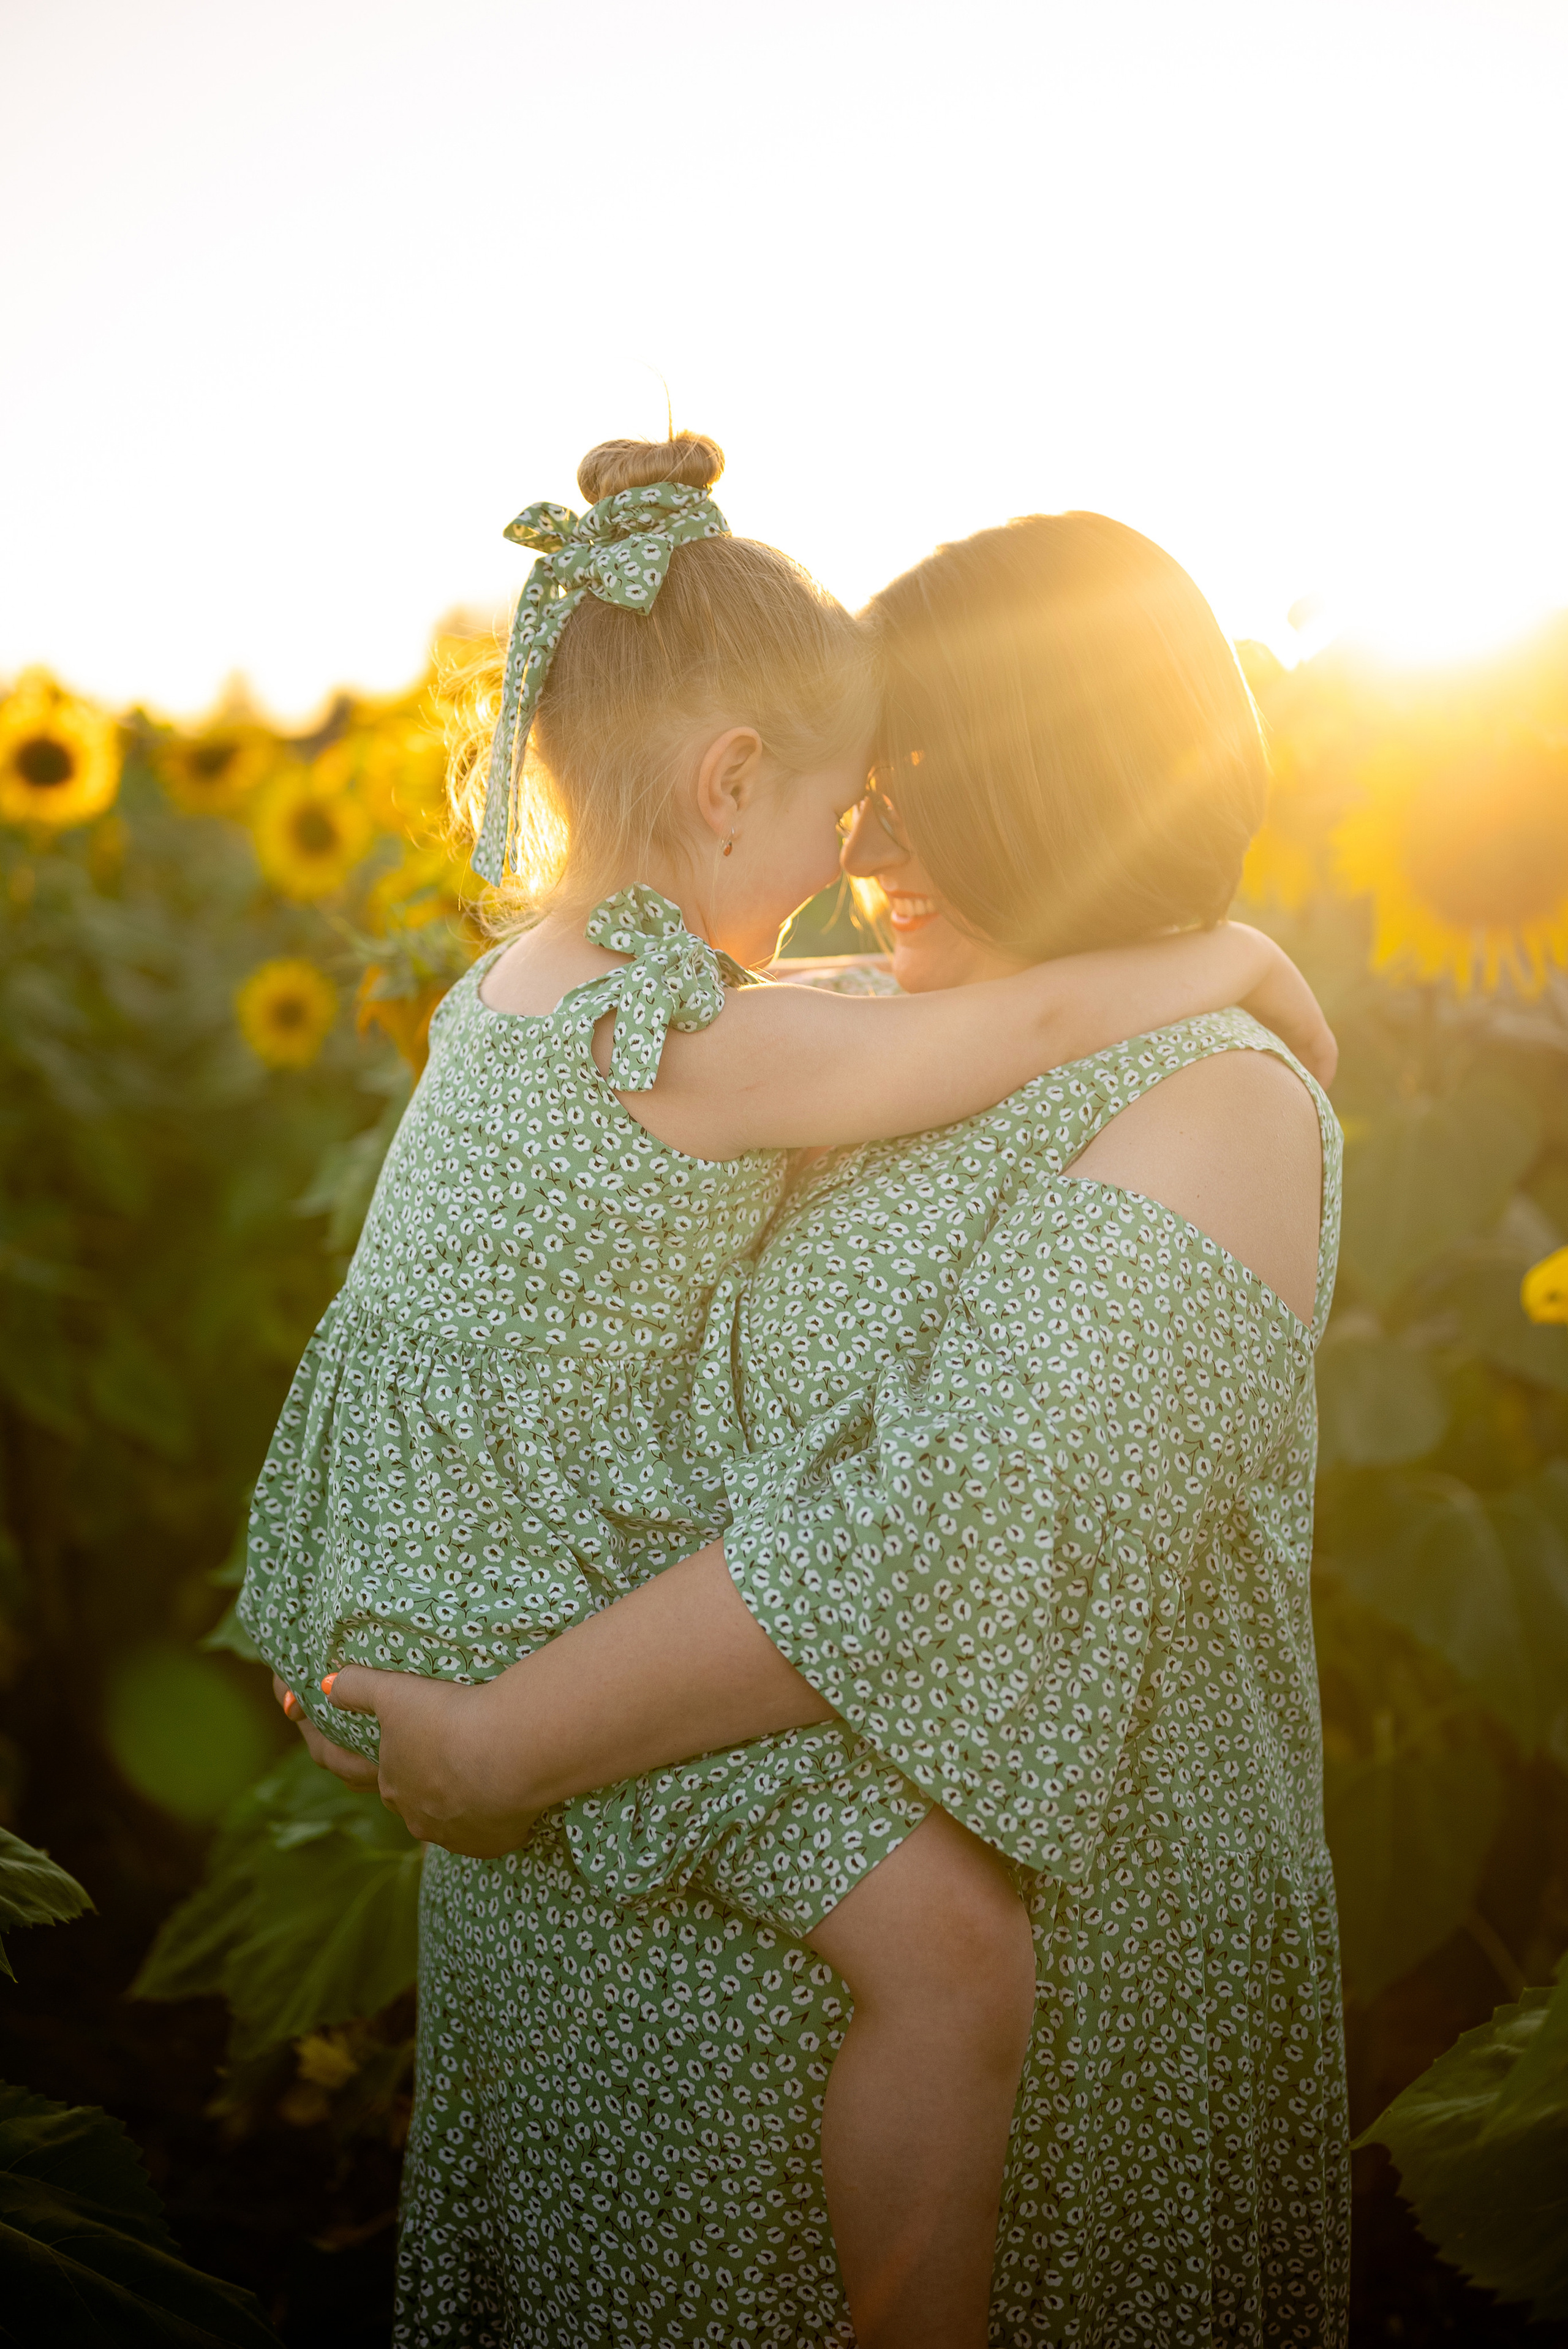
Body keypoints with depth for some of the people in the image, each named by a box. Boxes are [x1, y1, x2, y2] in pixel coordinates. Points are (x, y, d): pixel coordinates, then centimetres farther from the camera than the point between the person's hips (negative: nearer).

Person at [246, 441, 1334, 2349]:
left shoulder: (510, 987, 6)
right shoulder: (703, 1048, -23)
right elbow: (1026, 1025, -20)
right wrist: (1235, 954, -5)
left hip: (419, 1567, 10)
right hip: (556, 1611, -10)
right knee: (956, 1952, -16)